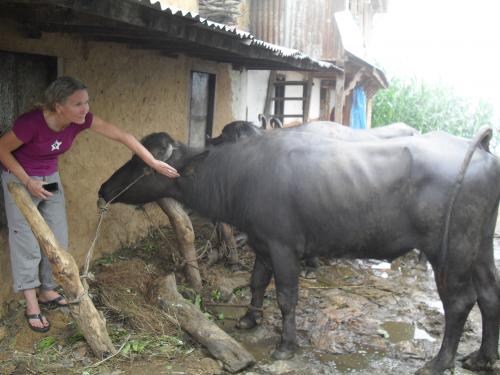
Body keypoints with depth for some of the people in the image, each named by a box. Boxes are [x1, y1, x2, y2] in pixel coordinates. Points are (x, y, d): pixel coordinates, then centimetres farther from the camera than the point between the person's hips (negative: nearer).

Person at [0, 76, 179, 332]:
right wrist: (28, 181, -21)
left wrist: (154, 162, -12)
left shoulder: (81, 120, -20)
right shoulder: (31, 123, -34)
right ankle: (31, 305, 6)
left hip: (50, 179, 6)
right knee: (26, 241, -3)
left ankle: (47, 292, 24)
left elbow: (122, 136, -14)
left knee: (57, 238, 8)